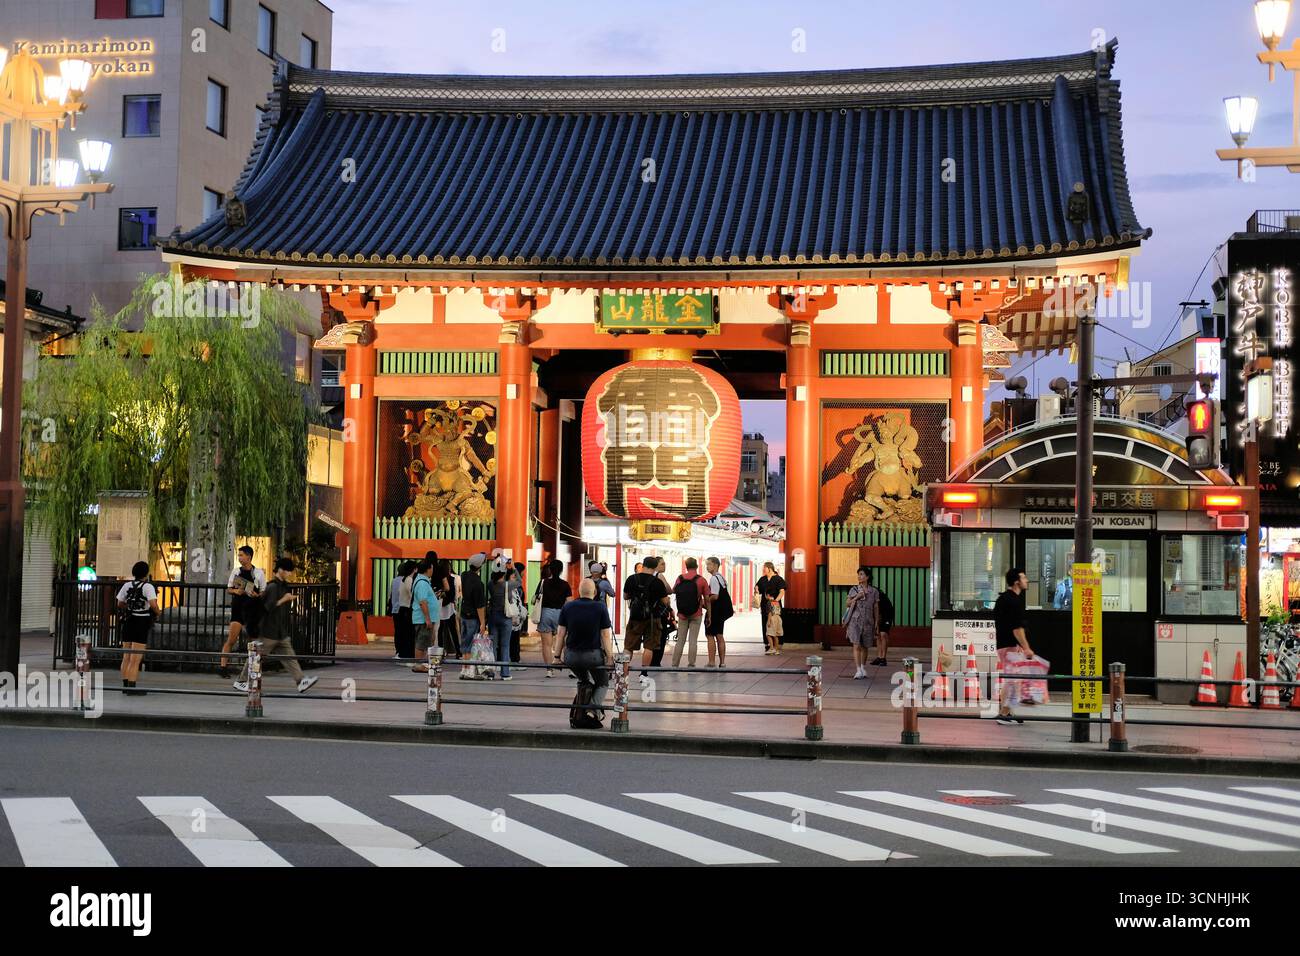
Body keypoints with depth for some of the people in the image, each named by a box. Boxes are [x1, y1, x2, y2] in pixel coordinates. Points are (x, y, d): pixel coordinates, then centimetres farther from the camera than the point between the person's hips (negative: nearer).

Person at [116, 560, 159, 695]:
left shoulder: (127, 585, 8)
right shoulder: (148, 587, -10)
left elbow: (120, 604, 12)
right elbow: (153, 604, -22)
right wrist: (157, 612, -2)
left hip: (128, 622, 6)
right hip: (141, 623, -6)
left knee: (126, 656, 13)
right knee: (136, 658, -5)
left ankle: (125, 685, 18)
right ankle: (131, 686, -7)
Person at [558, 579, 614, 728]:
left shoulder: (567, 607, 1)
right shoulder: (600, 608, -7)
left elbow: (561, 633, 2)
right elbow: (606, 635, -7)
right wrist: (609, 657, -1)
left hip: (571, 656, 3)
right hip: (593, 655, -3)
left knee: (583, 681, 28)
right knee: (602, 683, 19)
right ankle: (592, 712, -3)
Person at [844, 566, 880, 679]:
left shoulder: (874, 592, 3)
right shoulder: (854, 589, 3)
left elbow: (876, 608, 7)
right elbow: (848, 604, 7)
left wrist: (876, 623, 4)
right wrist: (856, 597, -11)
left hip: (868, 622, 1)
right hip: (855, 621, -1)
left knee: (864, 646, 12)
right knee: (856, 646, -12)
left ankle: (863, 668, 31)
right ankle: (858, 671, -15)